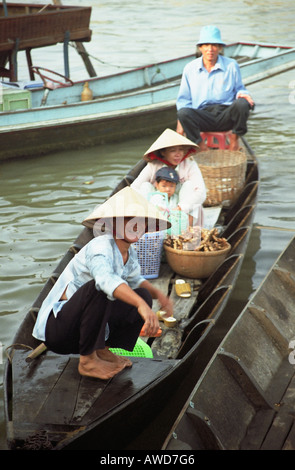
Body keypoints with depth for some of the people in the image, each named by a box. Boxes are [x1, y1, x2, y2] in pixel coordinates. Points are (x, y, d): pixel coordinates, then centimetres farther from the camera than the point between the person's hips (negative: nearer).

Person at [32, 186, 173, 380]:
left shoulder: (130, 253, 3)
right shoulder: (101, 246, -23)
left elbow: (135, 281, 25)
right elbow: (105, 278, -45)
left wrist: (158, 294, 4)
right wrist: (141, 305, -58)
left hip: (80, 330, 8)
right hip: (56, 327, -8)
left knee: (144, 295, -1)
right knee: (98, 289, -34)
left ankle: (102, 350, 7)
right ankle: (87, 360, -20)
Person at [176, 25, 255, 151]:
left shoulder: (231, 65, 9)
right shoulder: (190, 68, 11)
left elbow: (239, 88, 18)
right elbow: (183, 99, 15)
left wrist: (242, 94, -9)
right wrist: (180, 123, 1)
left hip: (226, 115, 0)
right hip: (202, 116, 0)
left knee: (242, 104, -33)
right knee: (183, 113, -33)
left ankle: (235, 137, -4)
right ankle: (201, 145, -14)